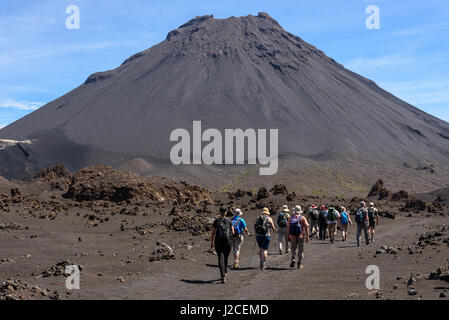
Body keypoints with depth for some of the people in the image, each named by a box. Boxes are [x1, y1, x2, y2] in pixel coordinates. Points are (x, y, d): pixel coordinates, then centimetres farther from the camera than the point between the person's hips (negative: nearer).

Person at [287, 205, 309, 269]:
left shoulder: (291, 218, 0)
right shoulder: (303, 218, -3)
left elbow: (288, 227, -2)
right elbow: (306, 227, -7)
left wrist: (288, 236, 6)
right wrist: (307, 237, -3)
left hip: (292, 236, 1)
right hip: (301, 236, -1)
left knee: (293, 248, 17)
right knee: (300, 250, 9)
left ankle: (293, 258, -7)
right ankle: (300, 264, 9)